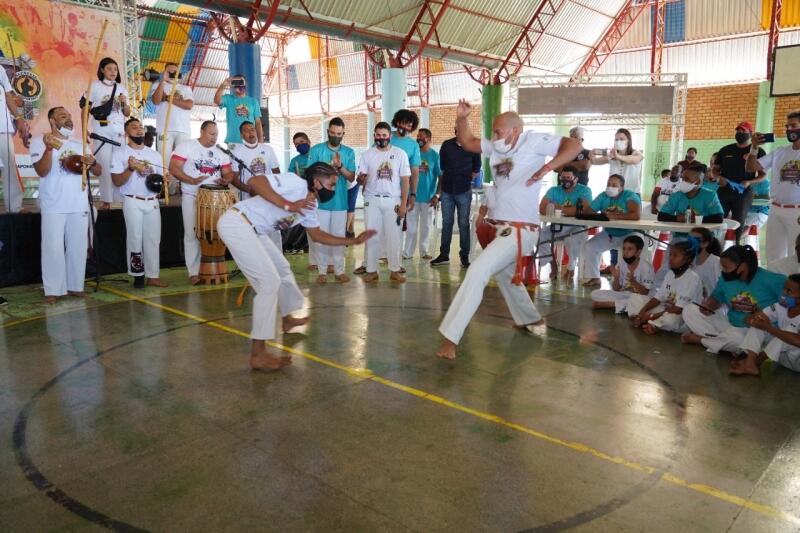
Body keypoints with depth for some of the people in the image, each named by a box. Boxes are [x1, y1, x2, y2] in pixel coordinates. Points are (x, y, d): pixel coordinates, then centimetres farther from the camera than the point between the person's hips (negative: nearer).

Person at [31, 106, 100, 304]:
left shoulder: (80, 145, 16)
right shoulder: (40, 142, 1)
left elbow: (98, 172, 13)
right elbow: (41, 171, -11)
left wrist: (92, 163, -10)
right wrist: (49, 149, -26)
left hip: (79, 205, 5)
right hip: (53, 206, -4)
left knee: (78, 247, 7)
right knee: (53, 247, -4)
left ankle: (75, 286, 17)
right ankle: (52, 290, 1)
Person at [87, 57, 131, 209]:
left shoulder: (121, 88, 15)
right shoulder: (95, 86, 5)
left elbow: (127, 114, 15)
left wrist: (124, 103, -4)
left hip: (119, 130, 3)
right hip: (101, 130, -3)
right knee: (105, 164, -4)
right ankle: (106, 200, -1)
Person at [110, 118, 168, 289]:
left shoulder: (154, 154, 14)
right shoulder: (120, 153, 0)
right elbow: (117, 181, -6)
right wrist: (131, 168, -20)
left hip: (153, 202, 4)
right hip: (133, 202, -4)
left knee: (153, 239, 3)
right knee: (135, 239, -1)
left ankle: (153, 276, 8)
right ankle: (138, 275, 8)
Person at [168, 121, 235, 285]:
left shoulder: (220, 152, 11)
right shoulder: (187, 147, -4)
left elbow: (229, 173, 12)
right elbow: (173, 168, -10)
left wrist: (225, 180, -13)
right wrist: (192, 180, -24)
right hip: (192, 198, -4)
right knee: (193, 234, -1)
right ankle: (194, 272, 3)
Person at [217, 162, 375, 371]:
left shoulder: (310, 205, 10)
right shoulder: (295, 183, -18)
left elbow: (318, 235, 23)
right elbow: (254, 182, -29)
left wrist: (354, 240, 18)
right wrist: (287, 205, -32)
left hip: (252, 231, 11)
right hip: (236, 223, -10)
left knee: (282, 269, 25)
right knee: (270, 281, -15)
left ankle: (287, 319, 49)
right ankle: (258, 354, -13)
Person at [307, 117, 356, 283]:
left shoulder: (349, 152, 3)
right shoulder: (316, 150, -1)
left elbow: (351, 177, -2)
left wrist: (340, 166, -18)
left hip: (340, 202, 1)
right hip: (320, 201, -1)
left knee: (339, 236, 6)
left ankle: (339, 270, 14)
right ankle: (322, 271, 12)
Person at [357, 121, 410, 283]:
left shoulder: (400, 154, 1)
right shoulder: (367, 154, 3)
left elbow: (405, 180, 0)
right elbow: (361, 178, 0)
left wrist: (403, 204, -6)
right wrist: (362, 179, -25)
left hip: (393, 200, -1)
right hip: (372, 200, 1)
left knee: (393, 236, 2)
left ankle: (394, 270, 10)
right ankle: (371, 270, 10)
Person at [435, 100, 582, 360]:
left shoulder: (533, 141, -11)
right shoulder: (495, 147, 7)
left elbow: (574, 145, -17)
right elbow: (468, 142, 17)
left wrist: (547, 167, -33)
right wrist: (462, 119, -1)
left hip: (520, 231, -10)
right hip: (504, 228, 10)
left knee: (477, 272, -20)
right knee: (504, 274, 29)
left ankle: (450, 337, -19)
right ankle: (531, 319, 52)